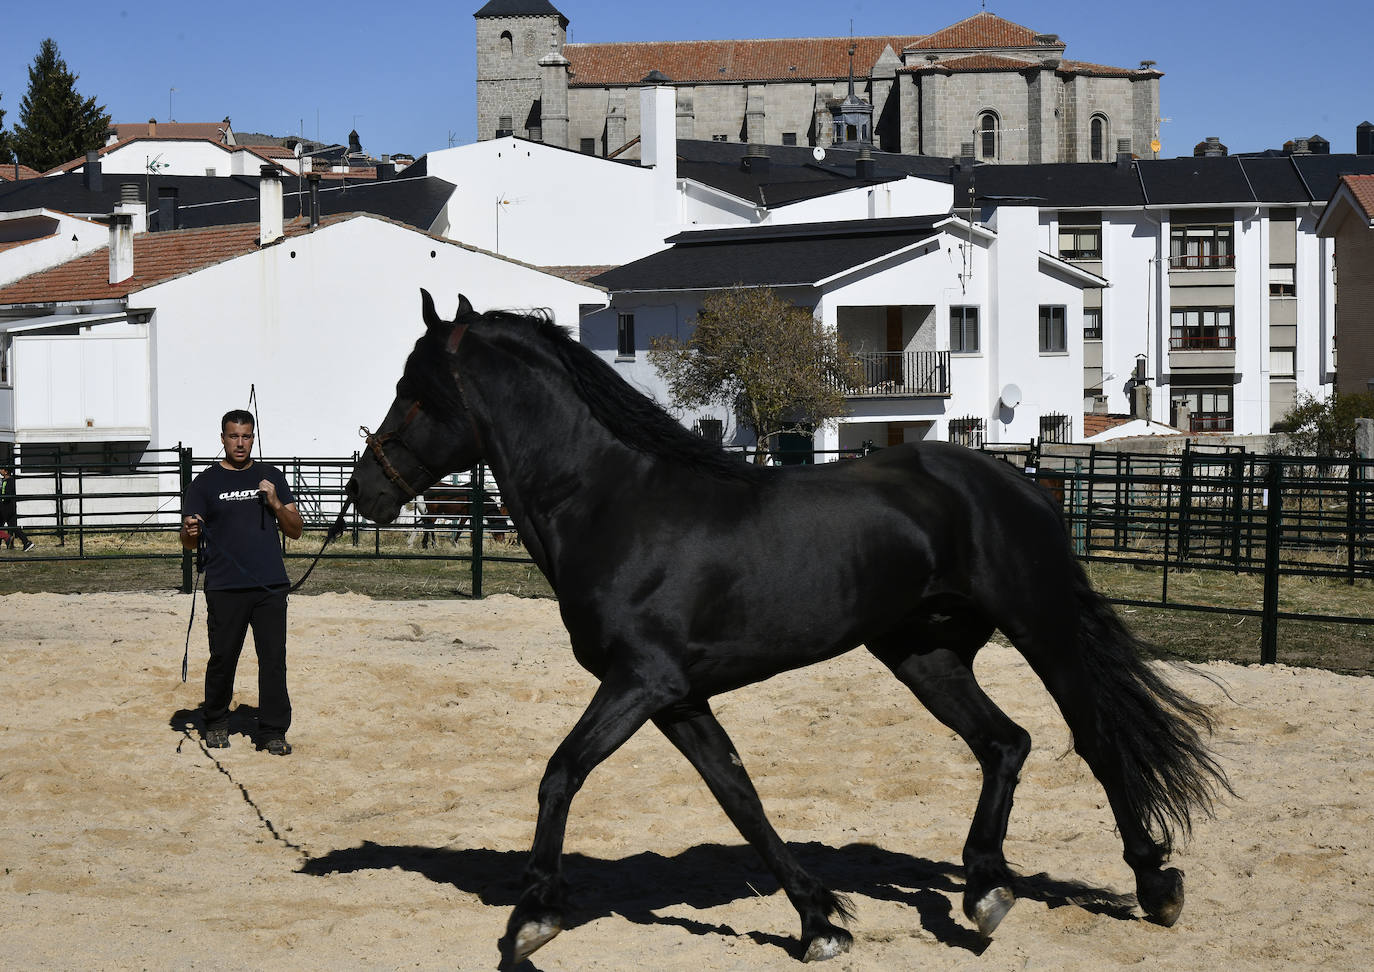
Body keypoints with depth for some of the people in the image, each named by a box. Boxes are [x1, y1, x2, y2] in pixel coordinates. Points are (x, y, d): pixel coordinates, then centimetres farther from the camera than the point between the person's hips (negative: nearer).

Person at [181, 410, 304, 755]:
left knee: (274, 659, -2)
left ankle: (273, 731, 4)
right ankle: (216, 725, 22)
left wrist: (276, 504, -5)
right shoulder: (205, 483, 7)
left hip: (270, 586, 2)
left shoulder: (271, 477, 14)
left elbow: (296, 530, 12)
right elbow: (189, 542, 6)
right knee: (222, 658, 2)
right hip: (225, 589, -2)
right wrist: (190, 532, -18)